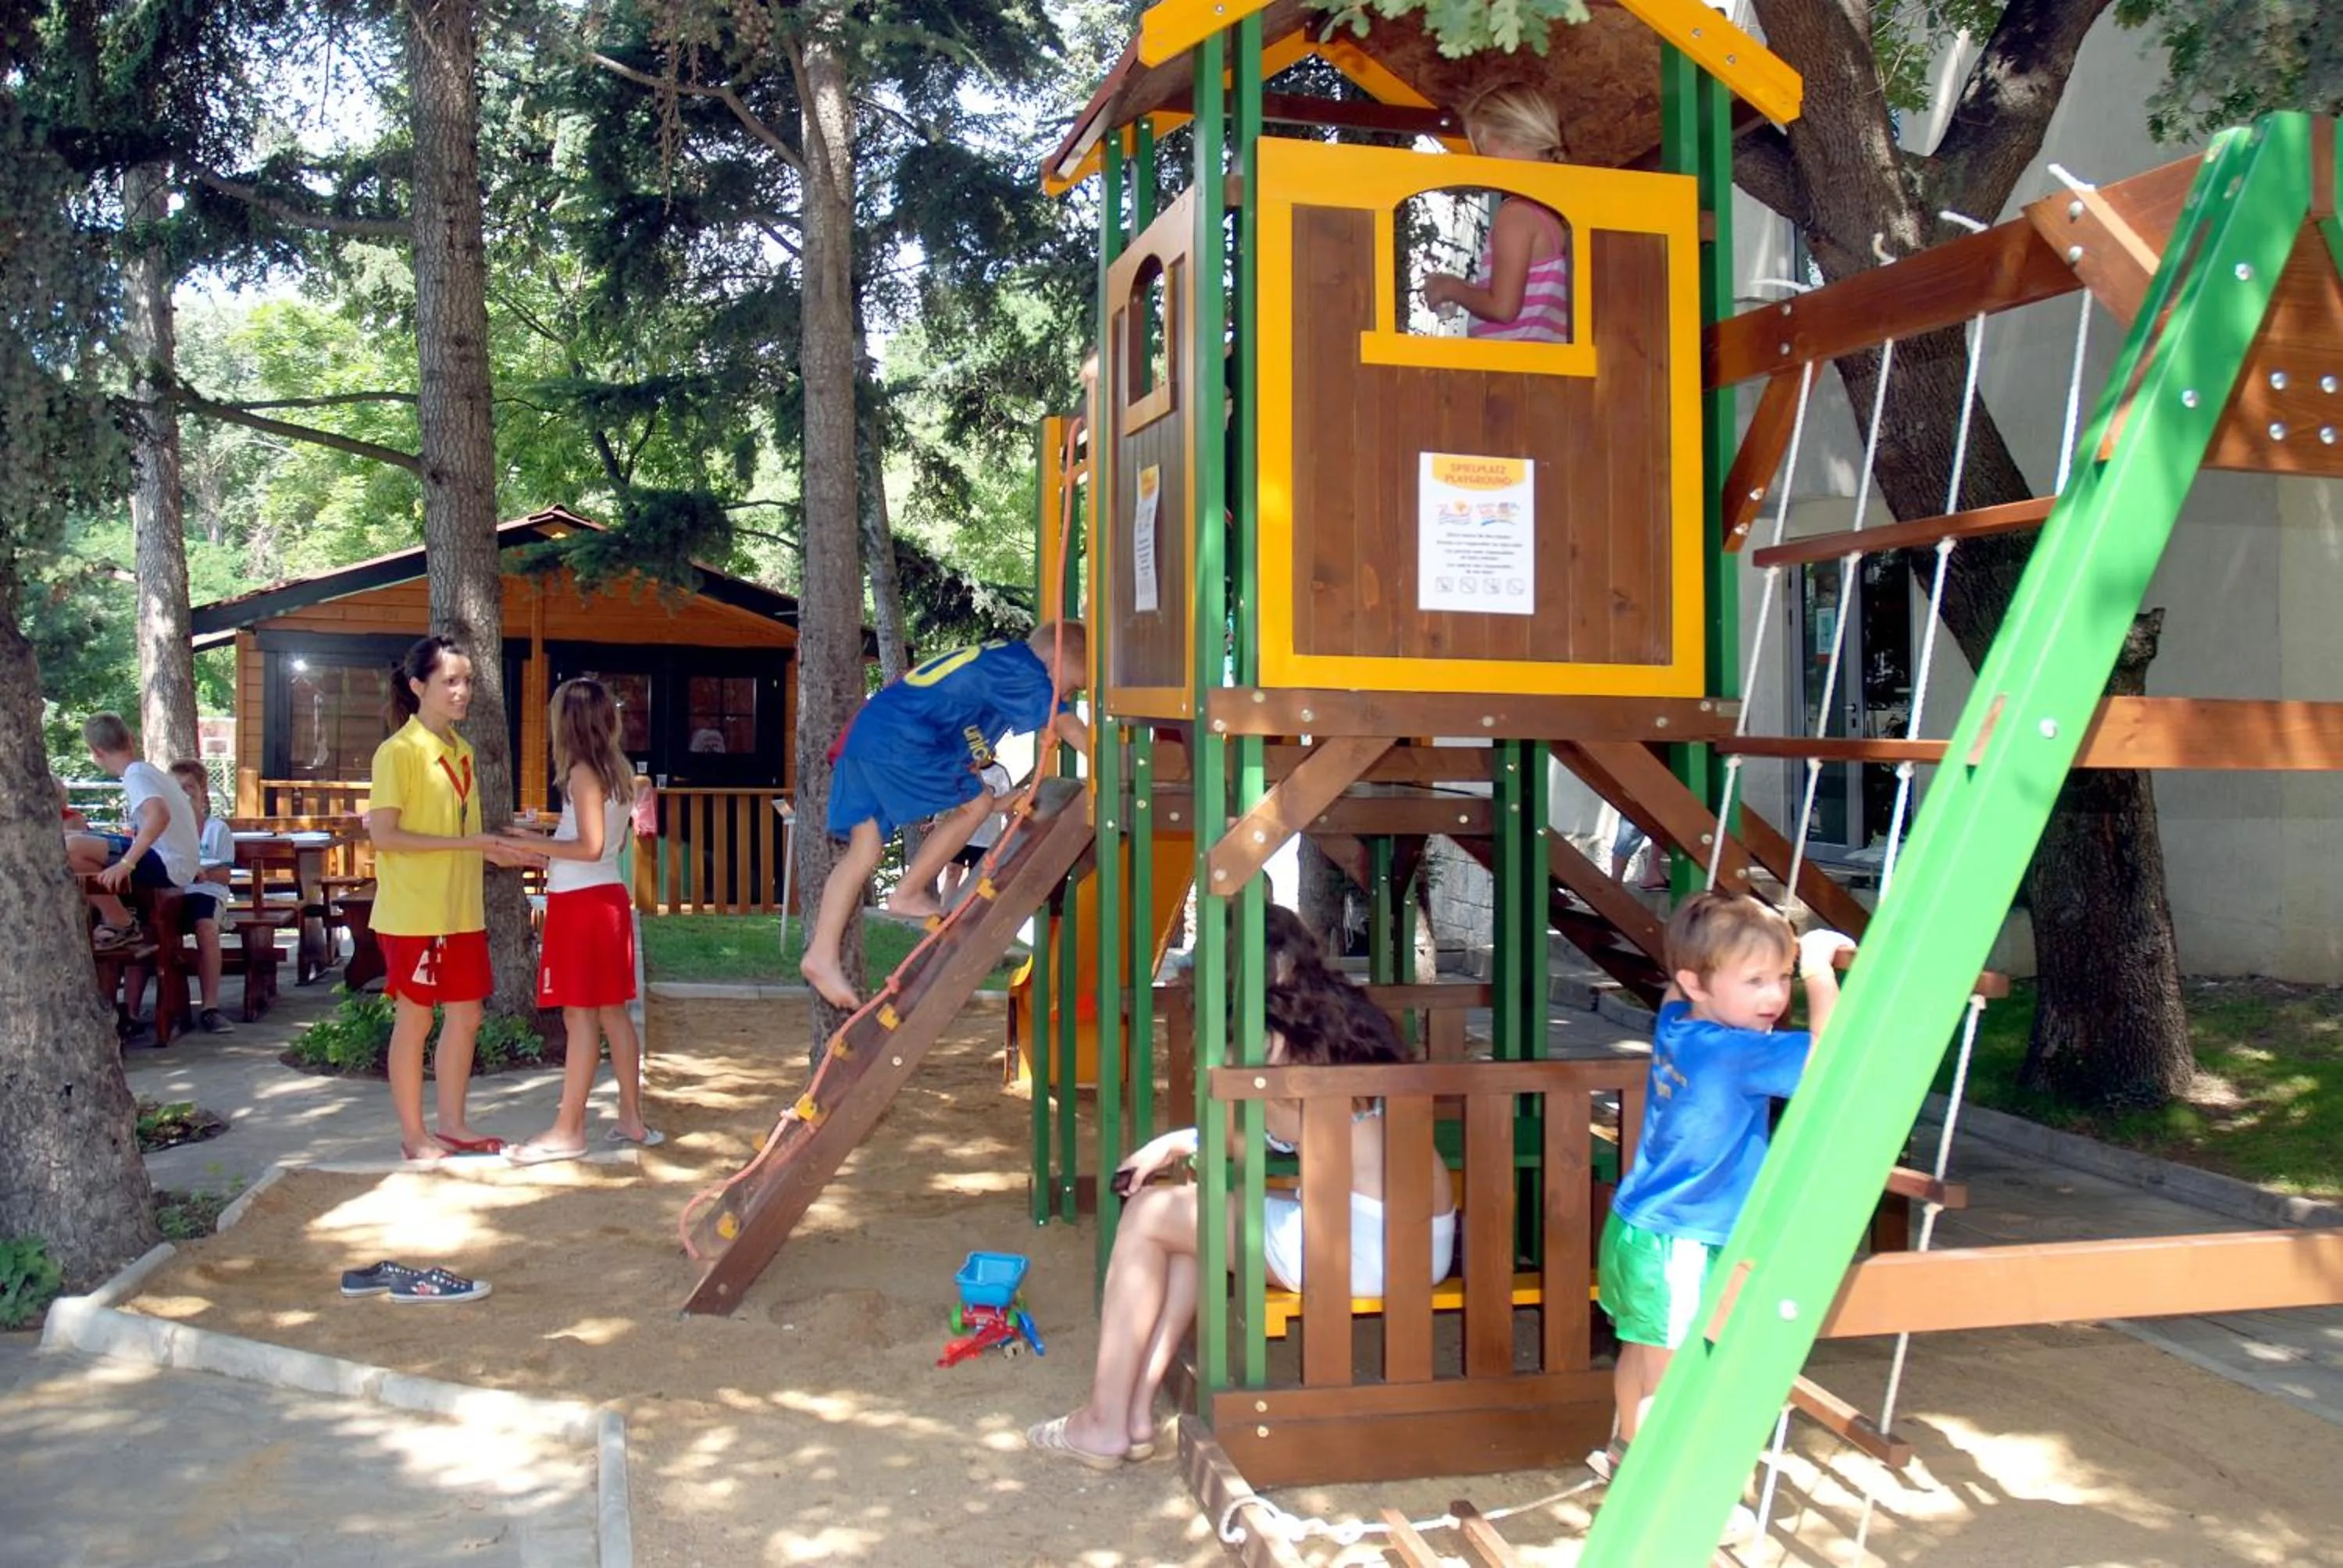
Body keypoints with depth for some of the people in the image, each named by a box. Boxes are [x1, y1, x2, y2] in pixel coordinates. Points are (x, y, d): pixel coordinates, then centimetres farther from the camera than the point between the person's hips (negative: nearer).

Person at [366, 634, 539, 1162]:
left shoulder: (460, 751, 12)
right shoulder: (398, 752, -12)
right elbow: (383, 835, -18)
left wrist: (495, 851, 2)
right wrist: (467, 844, -22)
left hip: (461, 910, 8)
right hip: (413, 914, -8)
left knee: (466, 1015, 11)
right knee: (415, 1019, 2)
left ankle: (452, 1125, 23)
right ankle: (413, 1135, 14)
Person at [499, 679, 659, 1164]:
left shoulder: (582, 772, -14)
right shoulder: (618, 770, 11)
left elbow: (591, 848, -19)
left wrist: (533, 846, -12)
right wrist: (543, 840, 18)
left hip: (580, 902, -8)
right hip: (609, 896, 8)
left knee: (580, 1015, -5)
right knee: (612, 1012, 11)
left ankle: (568, 1131, 0)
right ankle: (631, 1118, 16)